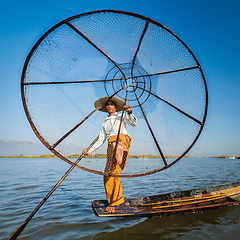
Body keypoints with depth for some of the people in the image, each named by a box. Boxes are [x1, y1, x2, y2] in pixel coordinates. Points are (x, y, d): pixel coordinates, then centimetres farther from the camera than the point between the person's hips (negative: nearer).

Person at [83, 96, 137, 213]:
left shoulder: (122, 116, 24)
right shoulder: (104, 123, 31)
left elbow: (134, 124, 7)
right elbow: (100, 140, 26)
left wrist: (129, 112, -10)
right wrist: (89, 151, 16)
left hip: (122, 138, -2)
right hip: (111, 144, 2)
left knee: (117, 144, -42)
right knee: (109, 173, -7)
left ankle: (119, 161, -71)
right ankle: (113, 202, 3)